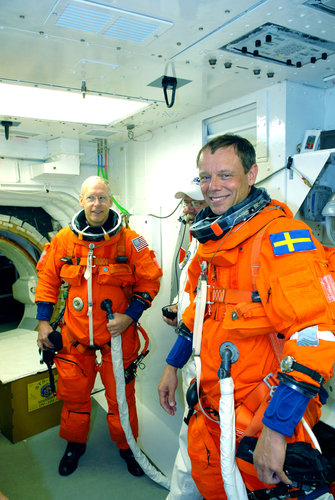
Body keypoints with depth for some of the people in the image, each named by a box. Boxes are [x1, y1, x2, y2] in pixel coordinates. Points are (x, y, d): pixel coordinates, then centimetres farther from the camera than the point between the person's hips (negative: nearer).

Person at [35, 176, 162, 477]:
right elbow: (48, 280, 9)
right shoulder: (64, 239, -1)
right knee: (74, 391, 15)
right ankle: (75, 444, 41)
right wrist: (43, 321, 6)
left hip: (117, 333, -2)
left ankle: (127, 445, 35)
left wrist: (130, 316, -13)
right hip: (75, 334, 2)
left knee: (121, 393, 10)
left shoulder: (129, 240, -9)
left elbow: (150, 280, -4)